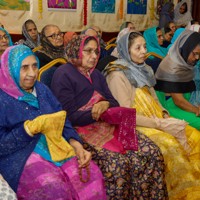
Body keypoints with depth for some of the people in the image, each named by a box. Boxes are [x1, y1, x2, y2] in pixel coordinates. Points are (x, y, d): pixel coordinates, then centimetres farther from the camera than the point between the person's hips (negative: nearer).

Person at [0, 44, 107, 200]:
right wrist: (31, 127, -21)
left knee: (91, 173, -17)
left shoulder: (41, 89, 12)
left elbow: (63, 121, 8)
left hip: (56, 147, 6)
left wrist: (76, 145, -9)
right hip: (20, 157, -5)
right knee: (54, 187, -31)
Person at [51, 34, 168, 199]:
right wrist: (97, 112, -24)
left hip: (106, 125, 7)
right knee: (118, 162, -30)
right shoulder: (63, 75, -5)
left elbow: (114, 103, 12)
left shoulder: (96, 74, 19)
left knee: (151, 151, -12)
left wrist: (106, 105, -12)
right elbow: (70, 116, -12)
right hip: (82, 130, -7)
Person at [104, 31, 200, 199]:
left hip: (157, 121, 8)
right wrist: (160, 125, -17)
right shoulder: (118, 74, -10)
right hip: (134, 126, -8)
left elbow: (154, 100, 13)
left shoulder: (143, 69, 15)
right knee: (172, 146, -30)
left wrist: (166, 118, -7)